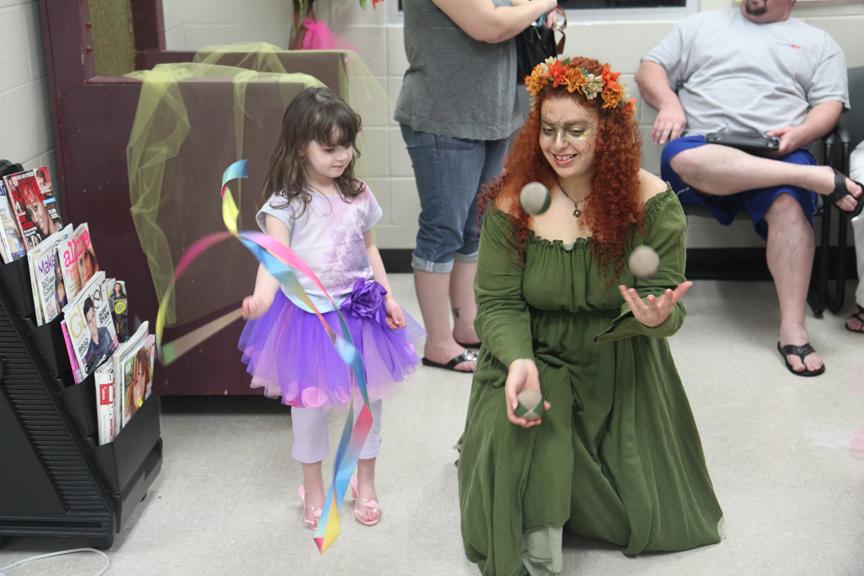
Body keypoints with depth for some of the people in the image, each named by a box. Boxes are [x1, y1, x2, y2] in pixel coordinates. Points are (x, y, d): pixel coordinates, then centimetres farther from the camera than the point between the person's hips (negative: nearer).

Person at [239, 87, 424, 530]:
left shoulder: (358, 195, 3)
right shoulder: (285, 202, -12)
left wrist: (387, 297, 6)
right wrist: (262, 298, -41)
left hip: (359, 311, 4)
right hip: (308, 314, -4)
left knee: (368, 397, 12)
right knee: (309, 401, 8)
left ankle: (365, 482, 32)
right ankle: (313, 487, 29)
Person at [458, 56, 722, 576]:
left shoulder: (651, 202, -12)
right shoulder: (514, 202, -12)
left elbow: (666, 301, -14)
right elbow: (498, 304, -12)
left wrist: (656, 315, -40)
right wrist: (518, 361, -33)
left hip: (621, 373, 1)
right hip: (536, 359, -1)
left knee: (648, 515, 5)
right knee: (519, 428, -34)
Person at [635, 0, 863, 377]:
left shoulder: (818, 43, 23)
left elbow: (830, 103, 12)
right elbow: (650, 69, 19)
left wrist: (799, 134, -11)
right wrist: (670, 103, -3)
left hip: (778, 155, 0)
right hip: (702, 146, 0)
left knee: (788, 203, -35)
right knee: (683, 158, -38)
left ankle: (792, 329, -35)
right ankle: (820, 179, -37)